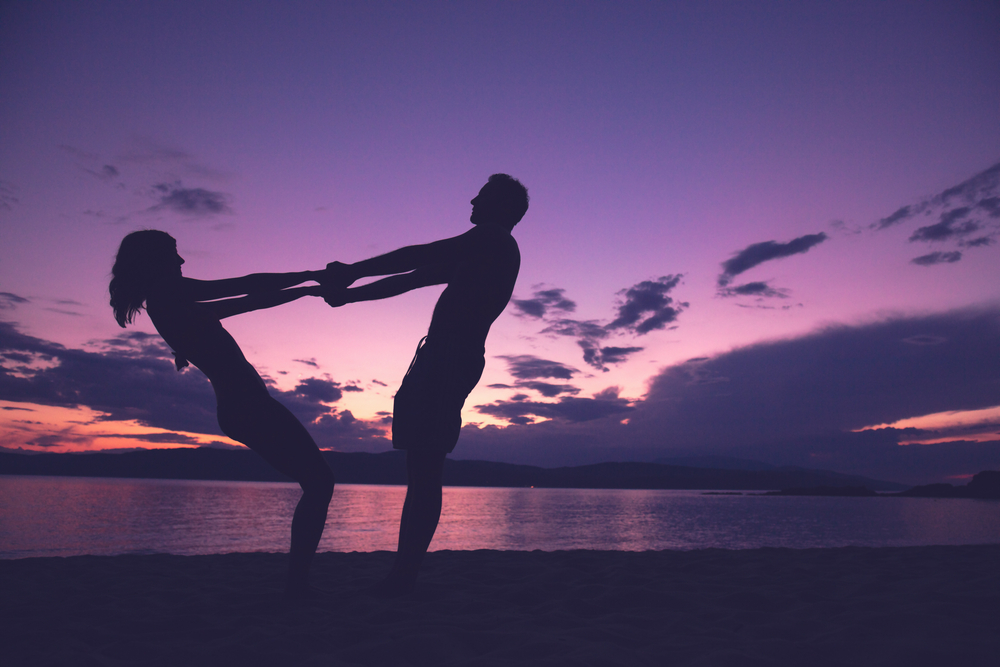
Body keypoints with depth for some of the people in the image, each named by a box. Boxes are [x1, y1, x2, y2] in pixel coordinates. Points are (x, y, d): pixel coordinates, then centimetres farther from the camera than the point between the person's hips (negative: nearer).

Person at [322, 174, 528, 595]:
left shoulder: (496, 240, 1)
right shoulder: (478, 256, 29)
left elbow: (418, 258, -10)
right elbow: (413, 277, 24)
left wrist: (354, 271, -5)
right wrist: (347, 294, 17)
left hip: (450, 357, -9)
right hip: (444, 358, 9)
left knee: (424, 469, -12)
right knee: (422, 469, 6)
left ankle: (404, 574, -9)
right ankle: (404, 572, 10)